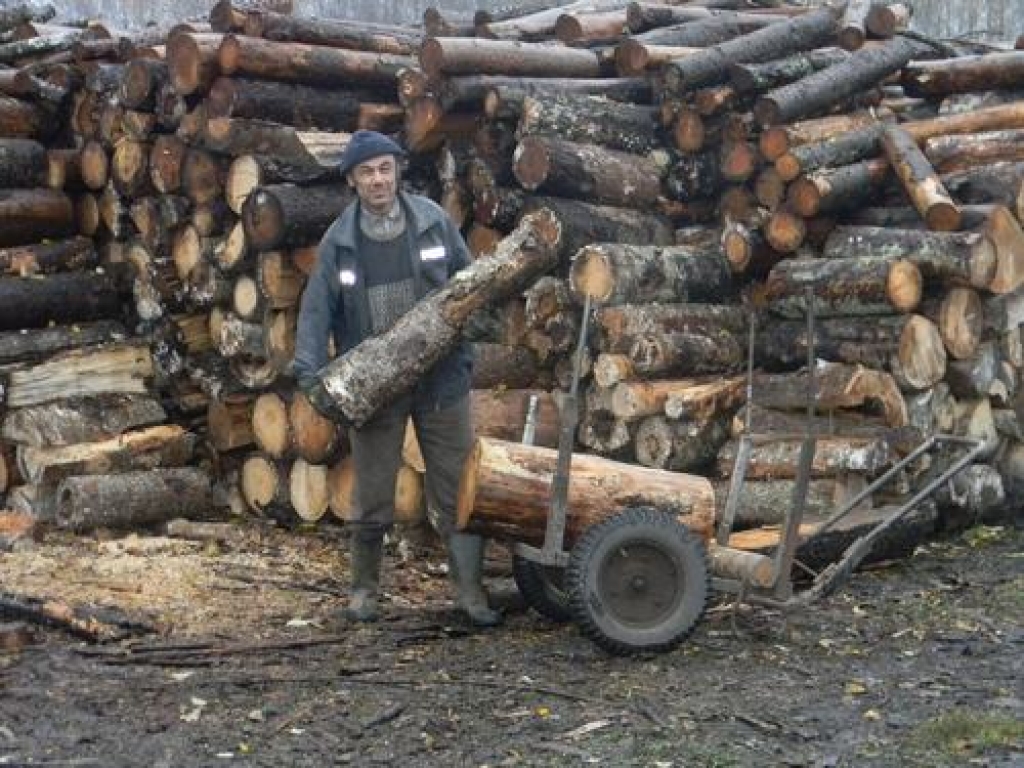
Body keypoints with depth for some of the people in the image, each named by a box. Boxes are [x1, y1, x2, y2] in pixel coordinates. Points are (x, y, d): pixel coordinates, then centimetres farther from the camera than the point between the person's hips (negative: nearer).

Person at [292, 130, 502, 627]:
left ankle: (470, 591, 13)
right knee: (372, 497, 8)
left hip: (441, 380, 1)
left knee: (456, 490, 5)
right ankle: (364, 589, 26)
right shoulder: (339, 241, -3)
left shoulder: (433, 221, -2)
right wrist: (310, 374, -17)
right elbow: (317, 310, -4)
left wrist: (465, 353, 0)